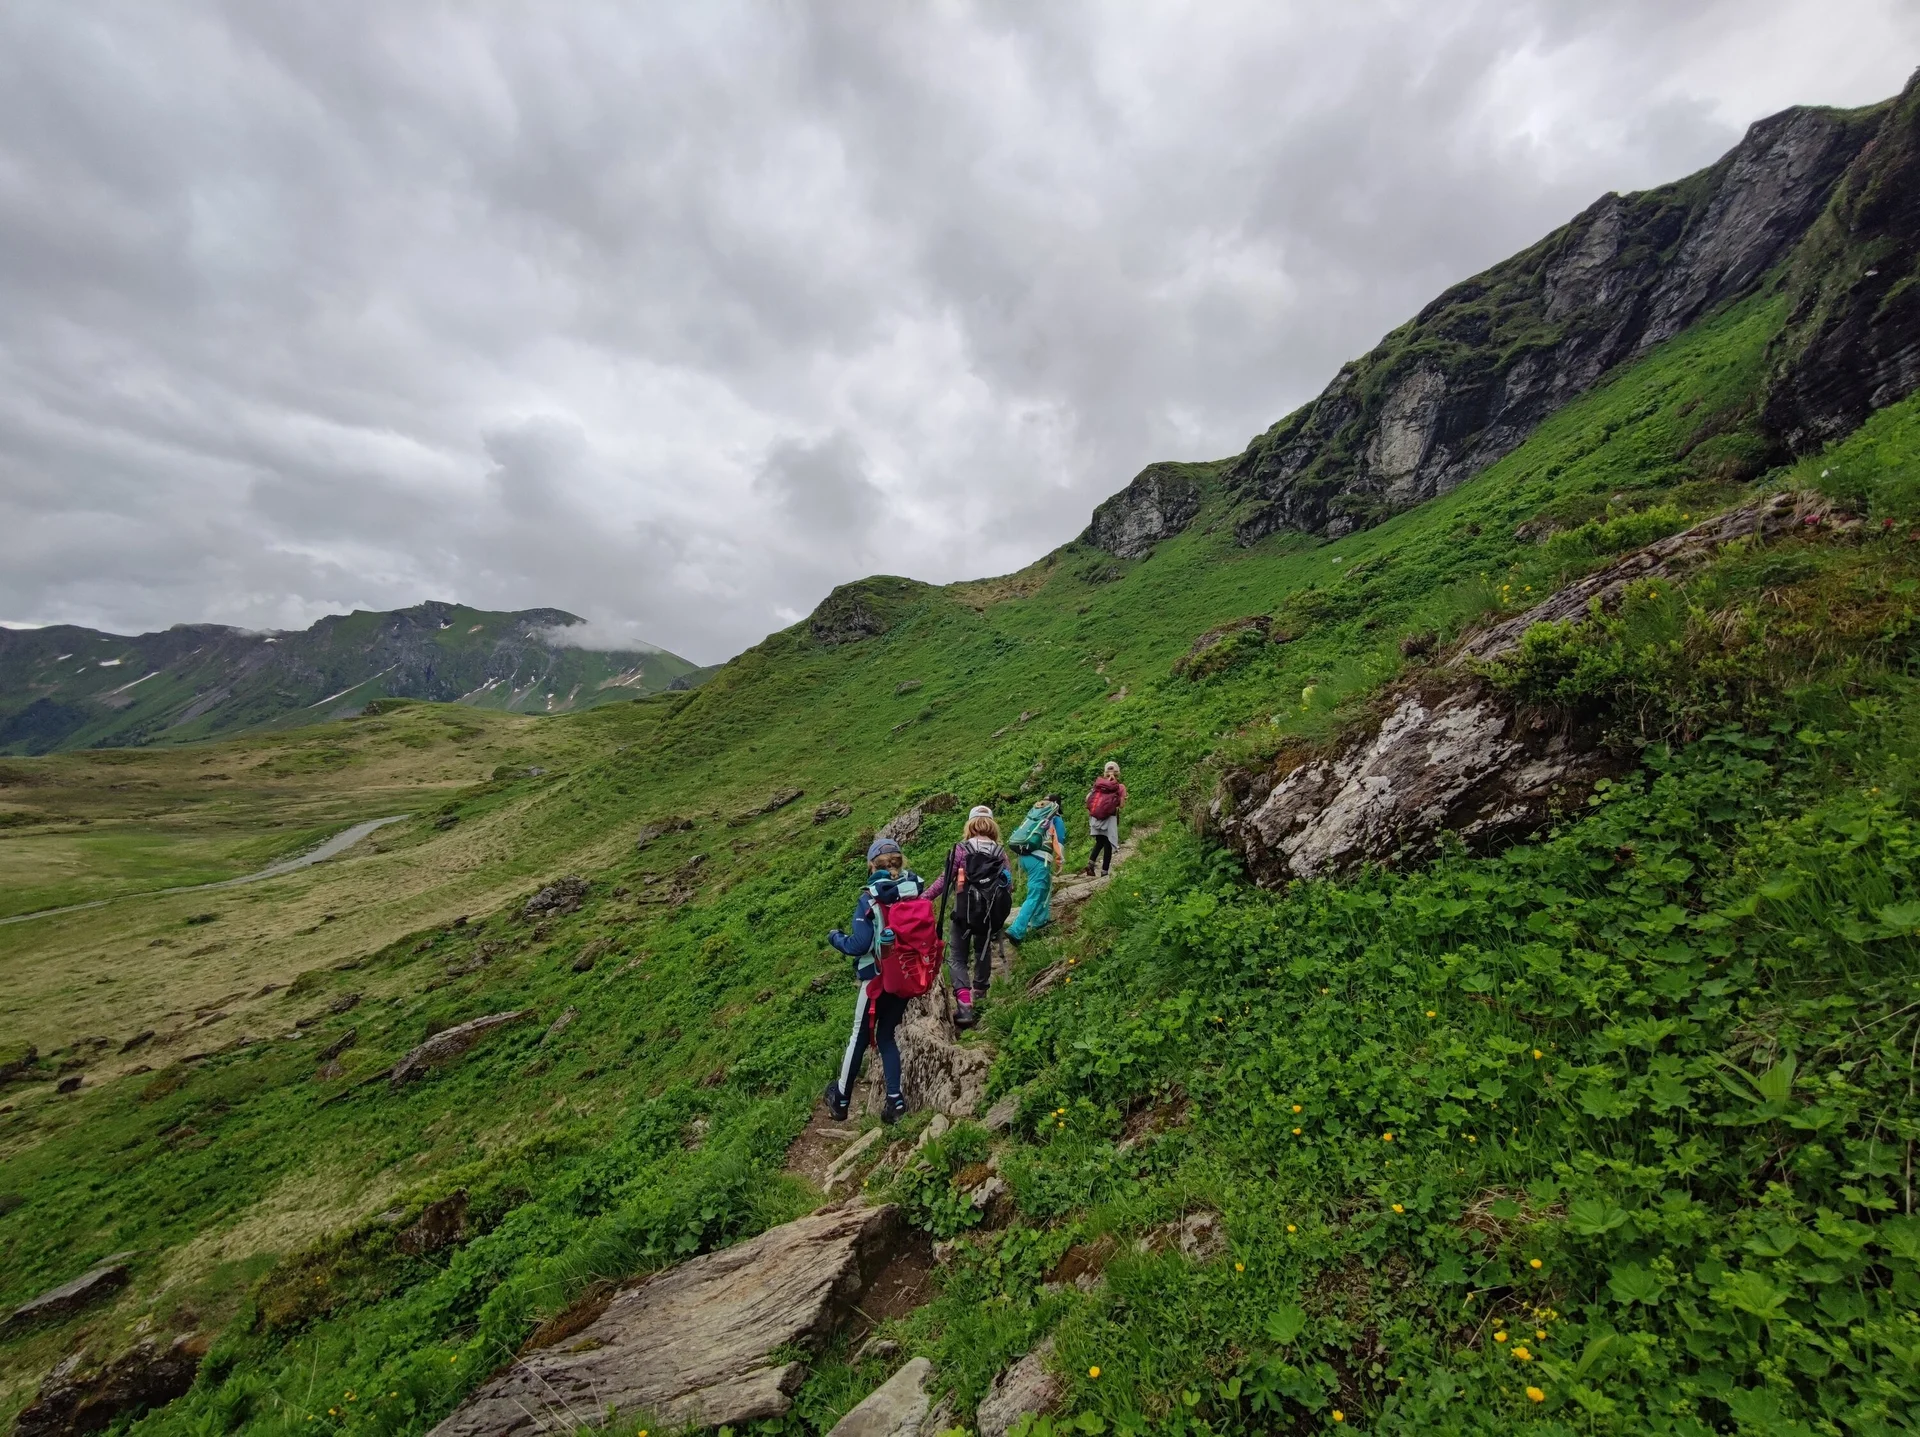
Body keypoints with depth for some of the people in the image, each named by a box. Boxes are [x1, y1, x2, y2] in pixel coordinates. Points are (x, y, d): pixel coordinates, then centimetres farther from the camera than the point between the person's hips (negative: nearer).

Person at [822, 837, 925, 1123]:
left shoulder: (870, 899, -18)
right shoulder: (915, 893, -7)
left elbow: (859, 945, -19)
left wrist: (835, 937, -3)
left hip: (876, 979, -4)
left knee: (859, 1038, 14)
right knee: (886, 1036, 20)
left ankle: (841, 1099, 31)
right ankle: (895, 1099, 14)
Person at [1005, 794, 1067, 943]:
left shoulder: (1033, 813, 19)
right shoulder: (1056, 819, 4)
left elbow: (1019, 833, 21)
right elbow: (1059, 842, -1)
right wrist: (1060, 858, 16)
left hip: (1024, 856, 7)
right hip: (1039, 859, -7)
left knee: (1044, 887, 27)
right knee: (1034, 896, -5)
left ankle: (1040, 920, 33)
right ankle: (1016, 930, -15)